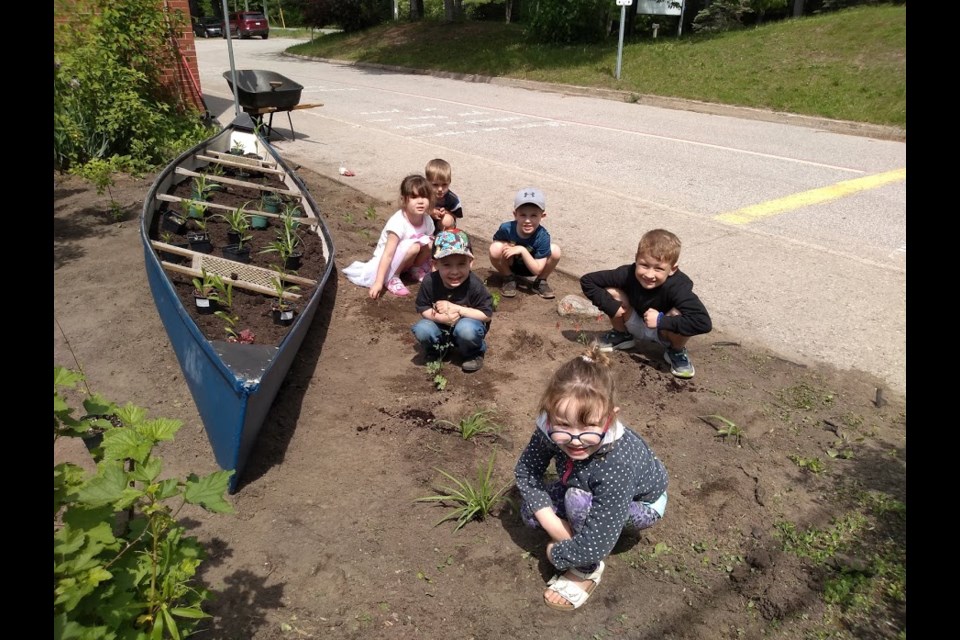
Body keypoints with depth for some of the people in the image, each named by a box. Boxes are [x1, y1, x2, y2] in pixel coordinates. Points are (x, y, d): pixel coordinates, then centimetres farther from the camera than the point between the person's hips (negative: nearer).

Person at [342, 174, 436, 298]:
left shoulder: (427, 220, -12)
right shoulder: (398, 222, -31)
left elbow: (432, 248, -2)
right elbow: (388, 254, -33)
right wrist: (378, 282, -36)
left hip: (405, 259, 6)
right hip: (388, 261, -6)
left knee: (429, 243, -21)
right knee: (414, 246, -33)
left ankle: (416, 269, 6)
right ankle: (392, 278, -14)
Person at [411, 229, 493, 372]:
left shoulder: (474, 284, -27)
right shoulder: (430, 282, -20)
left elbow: (487, 315, -22)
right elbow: (423, 309, -8)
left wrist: (455, 308, -29)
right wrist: (441, 317, -30)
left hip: (467, 323, -2)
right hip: (441, 326, 2)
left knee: (466, 329, -36)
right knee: (421, 330, -25)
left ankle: (474, 354, 0)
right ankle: (435, 351, 10)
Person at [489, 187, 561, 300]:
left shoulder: (542, 236, -29)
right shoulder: (506, 228, -26)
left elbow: (537, 270, -28)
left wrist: (522, 250, -38)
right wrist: (505, 245, -27)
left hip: (531, 270, 0)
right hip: (510, 267, 0)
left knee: (555, 251, -25)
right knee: (496, 248, -30)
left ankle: (539, 282, 1)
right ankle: (508, 279, -1)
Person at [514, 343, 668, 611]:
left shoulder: (618, 463, -45)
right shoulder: (550, 430, -31)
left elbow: (596, 545, -39)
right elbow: (525, 471, -15)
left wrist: (556, 554, -21)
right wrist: (553, 523, -23)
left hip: (642, 503, -5)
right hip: (591, 491, 5)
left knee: (579, 498, -31)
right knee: (531, 510, -12)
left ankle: (588, 570, -6)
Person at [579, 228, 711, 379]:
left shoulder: (677, 287, -35)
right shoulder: (627, 274, -27)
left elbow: (704, 323, -47)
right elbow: (587, 280, -19)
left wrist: (661, 320, -42)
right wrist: (610, 306, -28)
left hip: (665, 331, -3)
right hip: (636, 325, 3)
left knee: (679, 315, -36)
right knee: (612, 292, -22)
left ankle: (676, 351, -1)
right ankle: (621, 335, 8)